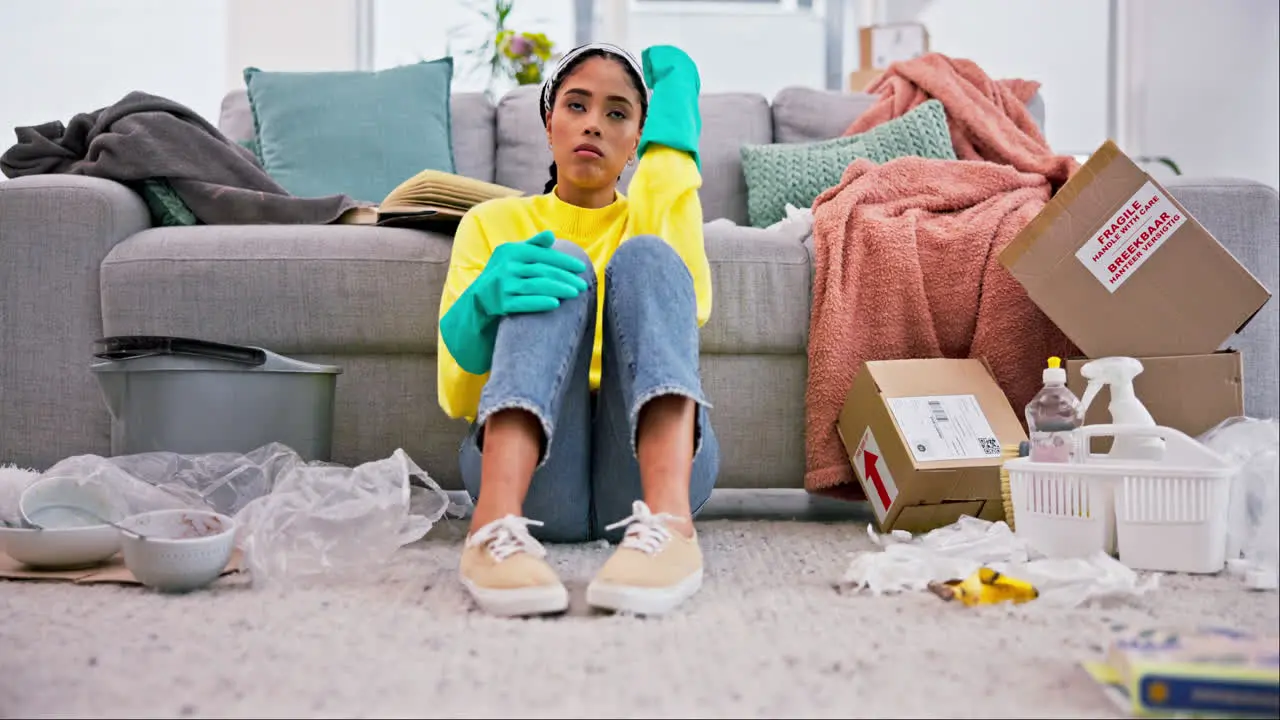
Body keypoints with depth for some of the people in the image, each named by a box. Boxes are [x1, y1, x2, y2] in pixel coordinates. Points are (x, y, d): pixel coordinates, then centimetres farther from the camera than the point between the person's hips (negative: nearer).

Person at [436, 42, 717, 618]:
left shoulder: (653, 219, 21)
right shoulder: (492, 222, 17)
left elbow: (687, 310, -6)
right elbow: (457, 396, 5)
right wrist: (484, 304, -21)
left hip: (648, 462, 1)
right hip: (534, 470, -1)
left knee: (644, 257, -18)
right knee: (561, 267, -20)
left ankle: (665, 521, -43)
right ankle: (497, 524, -44)